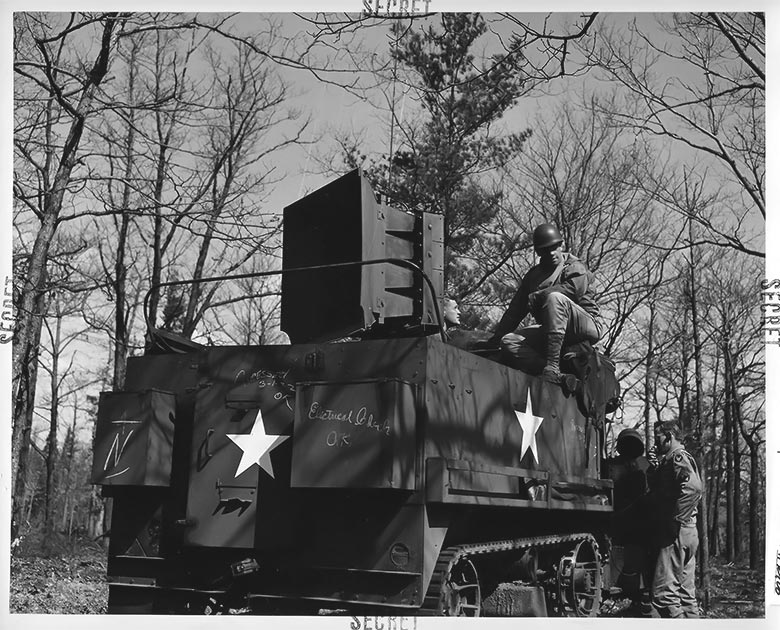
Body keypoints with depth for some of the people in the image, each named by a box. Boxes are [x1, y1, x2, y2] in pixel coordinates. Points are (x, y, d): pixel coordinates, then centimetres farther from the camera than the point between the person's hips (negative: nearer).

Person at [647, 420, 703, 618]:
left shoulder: (678, 457, -10)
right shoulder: (673, 459, 22)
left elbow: (693, 487, -27)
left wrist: (675, 520, -24)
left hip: (676, 535, -11)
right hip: (687, 535, 11)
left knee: (663, 593, -14)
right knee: (685, 593, 13)